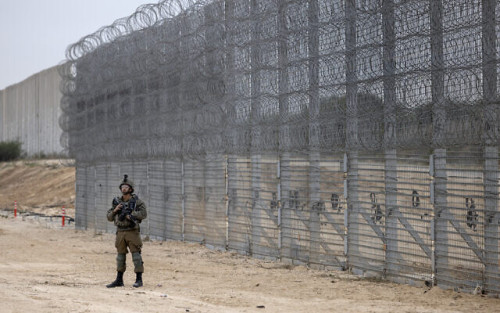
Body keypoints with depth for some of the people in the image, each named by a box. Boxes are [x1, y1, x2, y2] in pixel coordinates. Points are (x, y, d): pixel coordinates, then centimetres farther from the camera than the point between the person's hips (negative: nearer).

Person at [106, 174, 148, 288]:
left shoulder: (137, 201, -4)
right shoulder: (117, 202, 10)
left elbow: (143, 214, -16)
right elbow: (109, 217, 12)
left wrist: (130, 215, -19)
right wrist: (115, 210, -6)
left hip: (132, 232, -5)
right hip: (120, 232, 5)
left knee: (136, 254, -6)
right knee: (120, 255, 10)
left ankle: (139, 280, -1)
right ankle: (119, 280, 16)